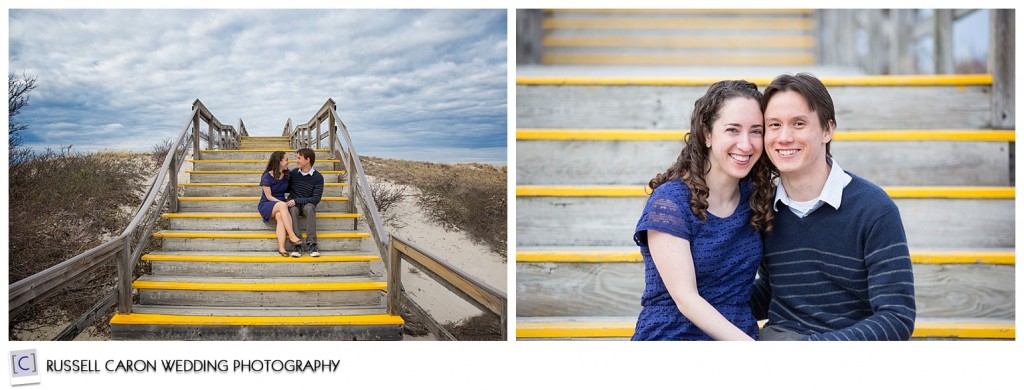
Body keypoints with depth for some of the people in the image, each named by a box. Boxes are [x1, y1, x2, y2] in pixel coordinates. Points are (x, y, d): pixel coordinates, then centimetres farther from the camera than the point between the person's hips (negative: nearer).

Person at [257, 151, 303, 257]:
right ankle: (292, 235, -40)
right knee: (282, 206, -36)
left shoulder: (287, 175, 3)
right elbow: (269, 197, -10)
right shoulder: (267, 177, -11)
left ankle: (281, 247, -47)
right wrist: (283, 203, -21)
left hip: (281, 204, 3)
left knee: (280, 216, -33)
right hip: (266, 205, -3)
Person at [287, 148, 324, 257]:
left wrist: (297, 201, -19)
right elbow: (287, 189, 16)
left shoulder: (317, 177, -6)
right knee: (293, 210, -34)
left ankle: (311, 244, -40)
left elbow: (316, 199, -12)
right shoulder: (293, 173, 5)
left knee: (309, 207, -37)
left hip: (307, 204, -2)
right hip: (293, 204, 2)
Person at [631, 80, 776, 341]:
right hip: (674, 334, -5)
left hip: (742, 335, 5)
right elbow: (685, 298, -16)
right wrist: (749, 345, -24)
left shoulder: (758, 197, 7)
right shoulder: (670, 201, -11)